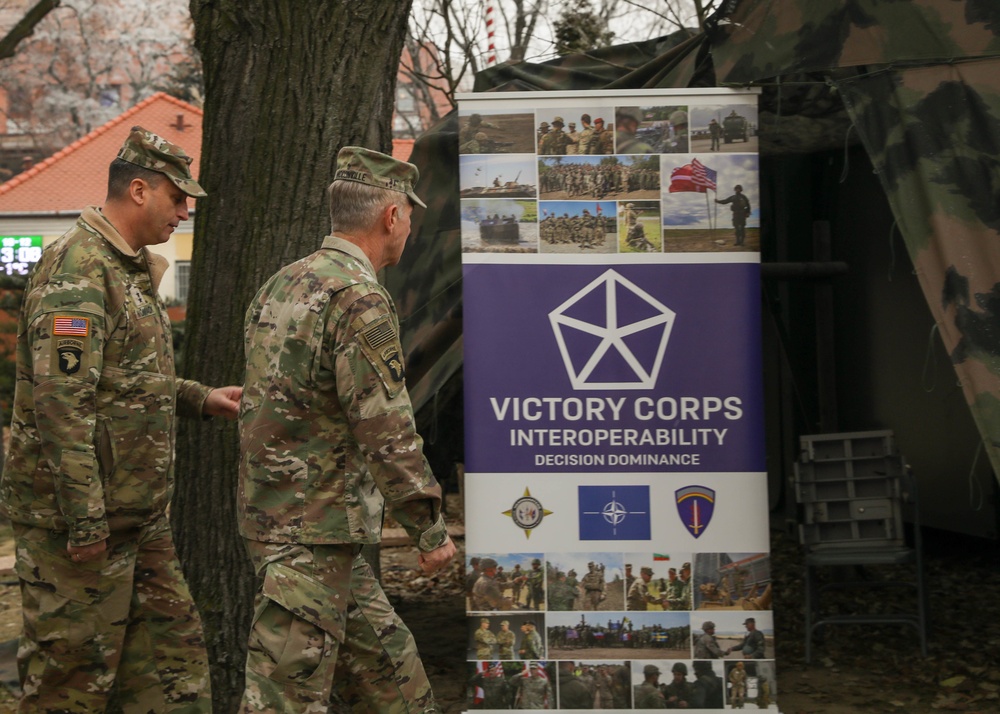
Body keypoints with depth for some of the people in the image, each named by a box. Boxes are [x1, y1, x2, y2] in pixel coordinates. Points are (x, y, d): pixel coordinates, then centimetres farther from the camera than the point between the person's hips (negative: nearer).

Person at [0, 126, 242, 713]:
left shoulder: (133, 269, 16)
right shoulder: (77, 269, -17)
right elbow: (62, 401, -24)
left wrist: (202, 399, 16)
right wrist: (85, 521, -25)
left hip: (141, 519, 10)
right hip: (77, 518, -10)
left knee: (173, 648, 13)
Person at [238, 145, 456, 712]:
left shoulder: (281, 285, 13)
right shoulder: (360, 297, -16)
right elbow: (386, 430, -19)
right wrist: (431, 528, -11)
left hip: (273, 513, 10)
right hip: (316, 529, -10)